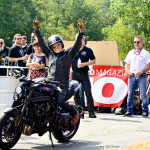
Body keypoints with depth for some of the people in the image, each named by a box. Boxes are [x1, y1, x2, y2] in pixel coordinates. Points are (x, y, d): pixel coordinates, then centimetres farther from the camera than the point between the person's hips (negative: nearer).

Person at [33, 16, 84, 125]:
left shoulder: (68, 54, 5)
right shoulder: (50, 54, 18)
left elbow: (77, 45, -6)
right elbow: (42, 43, 22)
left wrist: (81, 32, -20)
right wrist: (37, 30, 19)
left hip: (62, 84, -5)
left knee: (59, 101, -25)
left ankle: (74, 112, -1)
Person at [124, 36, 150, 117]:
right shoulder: (131, 52, 17)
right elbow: (127, 64, 20)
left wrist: (141, 72, -15)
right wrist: (127, 71, 0)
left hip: (141, 76, -4)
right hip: (131, 76, 4)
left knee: (143, 95, -6)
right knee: (130, 94, 2)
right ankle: (129, 111, 7)